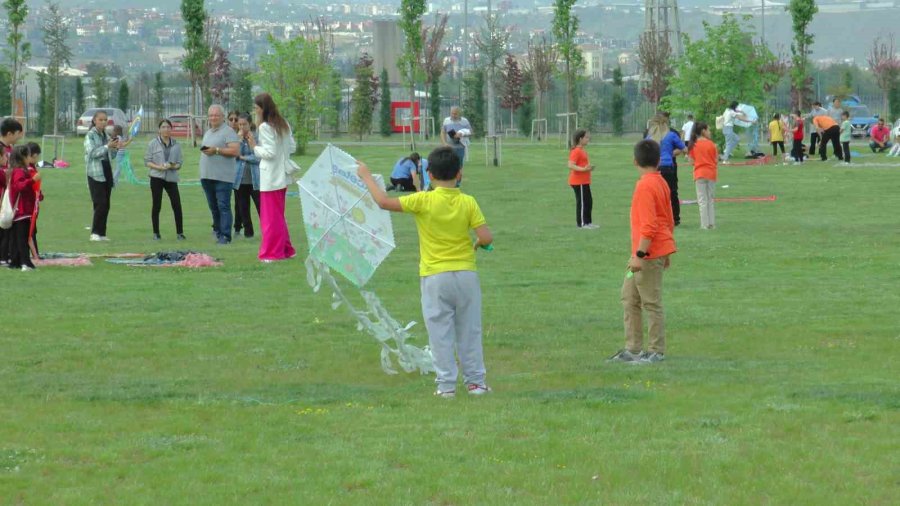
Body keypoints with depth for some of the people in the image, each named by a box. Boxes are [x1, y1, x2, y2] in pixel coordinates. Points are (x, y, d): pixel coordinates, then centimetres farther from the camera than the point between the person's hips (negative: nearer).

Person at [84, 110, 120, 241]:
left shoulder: (106, 136, 15)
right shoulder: (90, 135, -4)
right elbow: (92, 153, -16)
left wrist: (115, 148, 0)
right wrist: (107, 146, -22)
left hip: (107, 173, 7)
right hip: (96, 173, -7)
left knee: (106, 205, 5)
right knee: (100, 203, -13)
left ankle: (101, 233, 9)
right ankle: (95, 233, -8)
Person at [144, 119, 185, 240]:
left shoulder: (176, 145, 7)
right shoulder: (153, 144, 2)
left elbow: (180, 162, 6)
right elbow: (147, 161, 0)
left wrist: (172, 166, -15)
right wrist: (159, 167, -15)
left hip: (171, 178, 1)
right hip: (157, 178, -1)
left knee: (177, 205, -6)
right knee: (156, 206, 2)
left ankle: (180, 232, 2)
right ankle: (156, 233, 11)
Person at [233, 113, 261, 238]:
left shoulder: (257, 137, -4)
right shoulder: (237, 137, 7)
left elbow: (259, 157, -12)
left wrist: (242, 157, -7)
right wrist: (239, 139, -12)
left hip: (255, 179, -4)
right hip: (240, 179, 4)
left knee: (260, 206, -5)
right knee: (243, 208, 8)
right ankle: (248, 231, 18)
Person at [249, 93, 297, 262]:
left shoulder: (265, 127, -15)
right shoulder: (283, 125, 9)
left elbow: (269, 152, -20)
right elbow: (292, 147, 12)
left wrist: (255, 147, -7)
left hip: (270, 178, -8)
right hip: (282, 176, 9)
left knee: (271, 217, -1)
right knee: (279, 215, 18)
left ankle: (273, 252, 3)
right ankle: (285, 249, 21)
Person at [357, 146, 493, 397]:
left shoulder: (423, 201, -11)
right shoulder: (468, 203, -6)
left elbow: (384, 202, -10)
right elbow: (486, 237, -11)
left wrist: (366, 177, 4)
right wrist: (478, 243, 13)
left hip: (435, 277, -2)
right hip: (466, 273, 2)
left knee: (440, 333, 5)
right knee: (469, 331, 11)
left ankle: (446, 384, 4)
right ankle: (475, 381, 15)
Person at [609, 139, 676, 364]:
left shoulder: (645, 186, -17)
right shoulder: (660, 183, 12)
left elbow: (649, 225, -23)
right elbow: (669, 221, 19)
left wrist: (639, 254, -22)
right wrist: (665, 253, 26)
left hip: (650, 253, -10)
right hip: (659, 250, 10)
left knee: (651, 303, -3)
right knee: (629, 297, 15)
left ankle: (657, 352, 3)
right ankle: (633, 348, 18)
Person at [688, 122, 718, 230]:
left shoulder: (694, 145, -1)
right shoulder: (711, 144, -4)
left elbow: (693, 159, 1)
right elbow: (716, 160, -1)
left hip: (699, 174, 0)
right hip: (711, 173, 0)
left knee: (702, 200, 2)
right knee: (711, 199, 11)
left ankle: (705, 224, -3)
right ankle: (711, 223, 11)